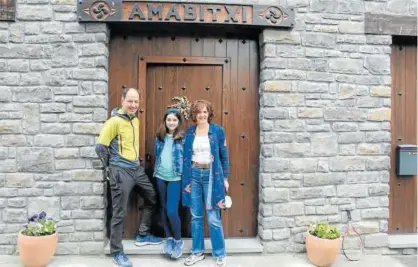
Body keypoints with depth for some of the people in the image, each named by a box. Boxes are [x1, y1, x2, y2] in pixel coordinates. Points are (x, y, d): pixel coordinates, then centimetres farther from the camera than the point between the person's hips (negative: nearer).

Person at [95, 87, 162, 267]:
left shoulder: (135, 120, 10)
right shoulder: (114, 121, -15)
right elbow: (100, 147, -14)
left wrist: (135, 161, 17)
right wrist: (110, 167, -5)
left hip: (136, 168, 8)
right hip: (121, 171, -8)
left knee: (152, 199, 16)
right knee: (119, 213, 1)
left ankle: (143, 236, 31)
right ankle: (116, 252, 17)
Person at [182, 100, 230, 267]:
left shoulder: (218, 130, -2)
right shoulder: (189, 132, 5)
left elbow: (224, 155, 2)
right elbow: (186, 156, 8)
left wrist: (225, 178, 0)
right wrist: (186, 179, 5)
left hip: (211, 175, -3)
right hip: (193, 175, 3)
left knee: (213, 217, -1)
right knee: (196, 216, 10)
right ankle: (197, 252, 26)